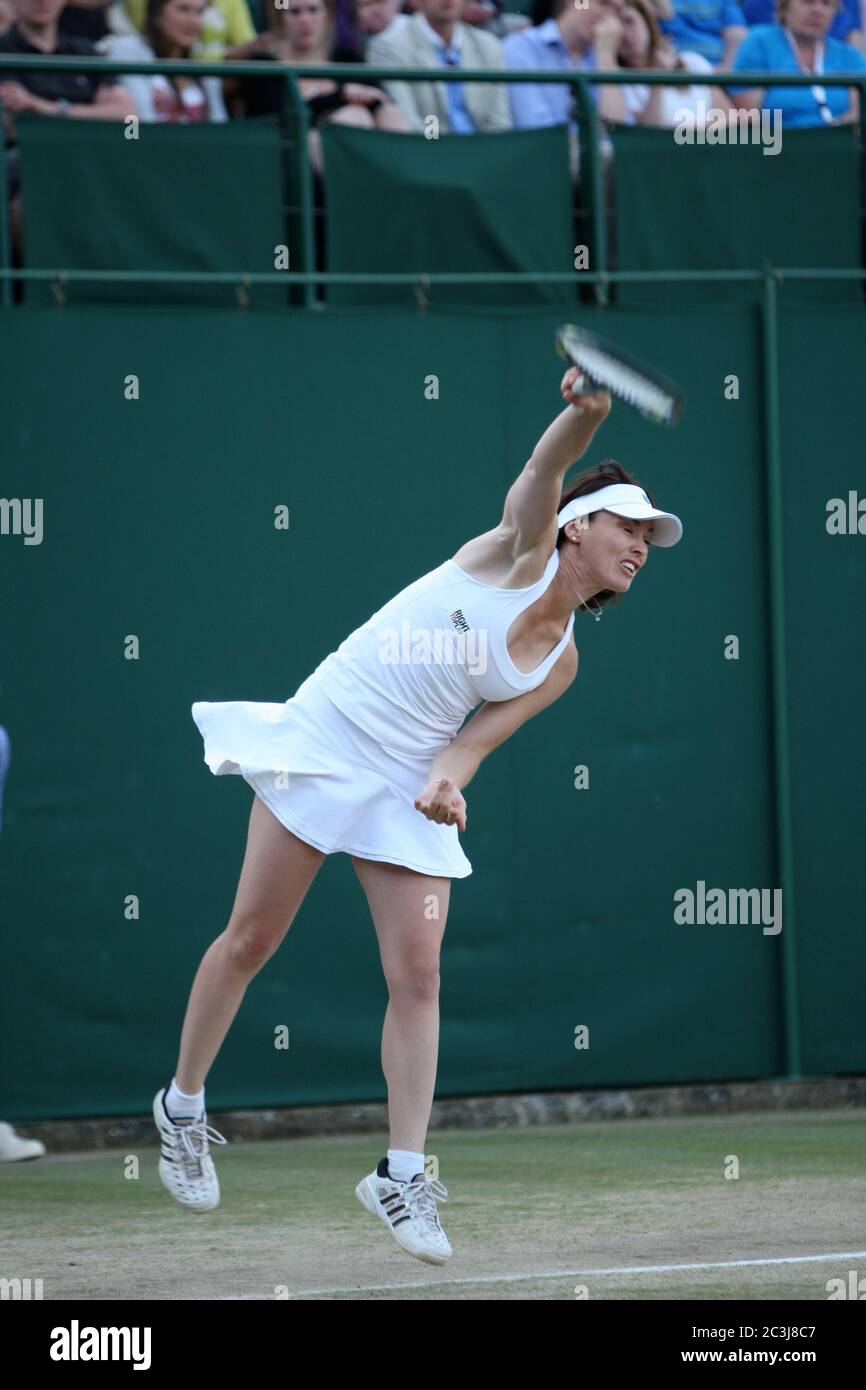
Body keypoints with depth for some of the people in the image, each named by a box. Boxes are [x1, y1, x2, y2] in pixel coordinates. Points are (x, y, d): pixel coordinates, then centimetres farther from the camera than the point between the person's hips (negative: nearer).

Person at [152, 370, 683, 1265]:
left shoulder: (558, 663, 8)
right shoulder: (522, 549, -5)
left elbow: (472, 740, 1)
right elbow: (545, 468, -24)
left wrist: (446, 781, -22)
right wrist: (588, 411, -44)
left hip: (411, 783, 5)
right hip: (326, 742, -5)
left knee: (418, 973, -7)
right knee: (251, 939, 1)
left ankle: (402, 1175, -3)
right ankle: (182, 1106, 21)